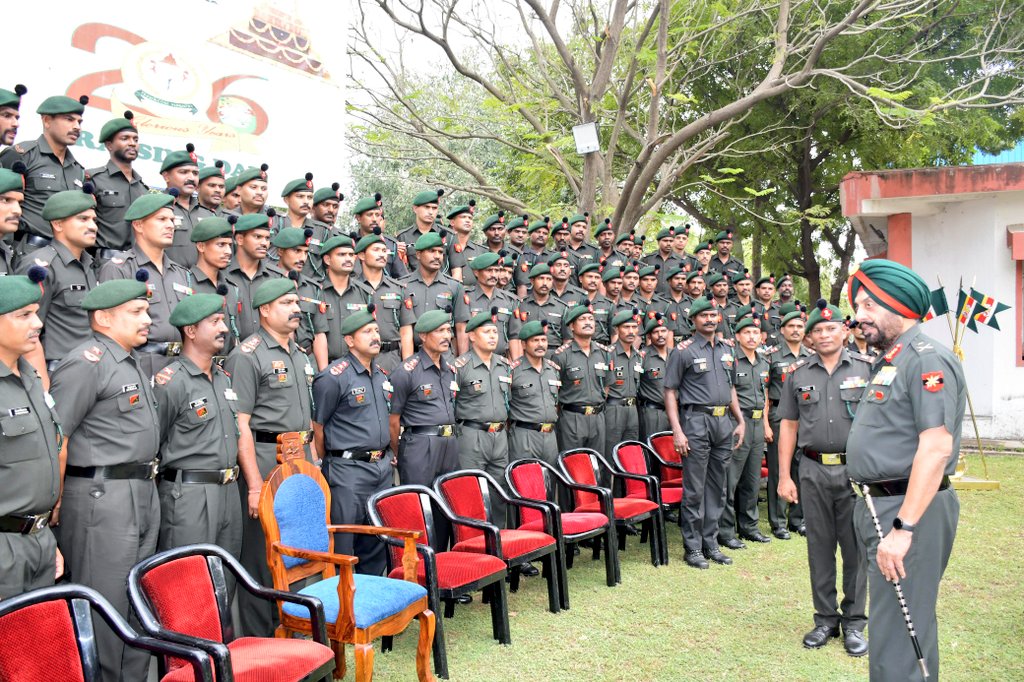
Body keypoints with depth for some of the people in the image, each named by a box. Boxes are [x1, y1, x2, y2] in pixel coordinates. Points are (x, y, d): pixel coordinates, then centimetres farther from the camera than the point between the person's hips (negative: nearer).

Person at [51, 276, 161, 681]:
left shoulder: (132, 362, 16)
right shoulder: (86, 363, -13)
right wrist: (55, 507, -15)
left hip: (144, 493, 9)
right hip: (102, 497, -9)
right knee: (105, 605, 0)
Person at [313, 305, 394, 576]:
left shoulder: (382, 375, 12)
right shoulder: (333, 377, -11)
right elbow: (317, 427, -8)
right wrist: (330, 464, -1)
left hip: (383, 467, 7)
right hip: (349, 470, -7)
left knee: (376, 543, 15)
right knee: (343, 546, -1)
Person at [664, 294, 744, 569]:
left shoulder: (727, 348, 13)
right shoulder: (683, 351, -4)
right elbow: (670, 391, -6)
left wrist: (741, 421, 14)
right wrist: (677, 431, -13)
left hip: (723, 422, 6)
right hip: (697, 422, -6)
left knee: (718, 487, 11)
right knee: (694, 490, -2)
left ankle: (711, 543, 22)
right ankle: (693, 548, 7)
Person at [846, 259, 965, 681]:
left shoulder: (927, 359, -15)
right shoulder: (888, 362, 16)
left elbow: (935, 448, -24)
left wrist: (903, 528, -26)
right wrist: (880, 514, 17)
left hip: (909, 510, -10)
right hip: (879, 504, 10)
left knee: (896, 634, -5)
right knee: (902, 619, 20)